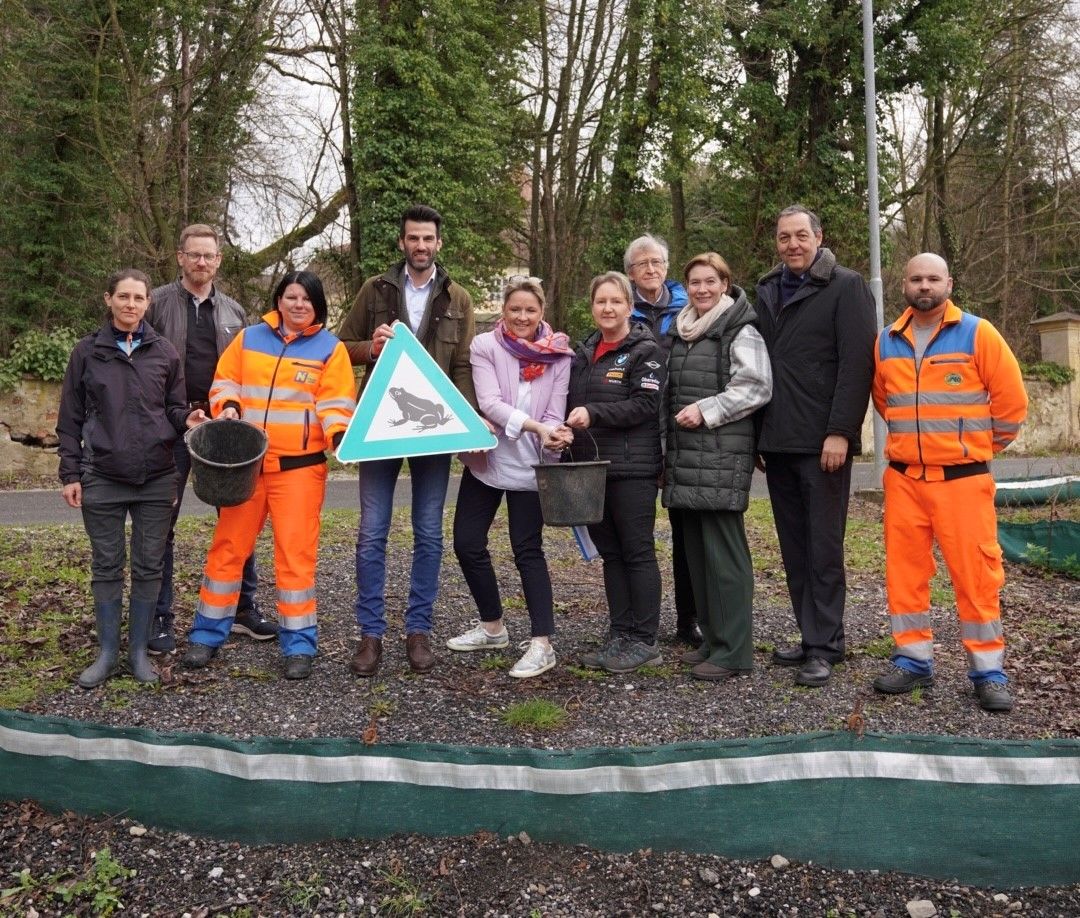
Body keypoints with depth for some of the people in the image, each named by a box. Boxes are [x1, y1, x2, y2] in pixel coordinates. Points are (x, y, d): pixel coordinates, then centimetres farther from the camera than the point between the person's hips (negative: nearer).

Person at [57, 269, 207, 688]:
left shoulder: (165, 351, 4)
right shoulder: (87, 351, 3)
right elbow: (71, 419, 5)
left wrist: (188, 418, -12)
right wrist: (70, 474, 0)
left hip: (156, 479, 1)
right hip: (102, 478, 0)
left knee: (149, 566, 6)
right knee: (107, 566, 7)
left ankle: (139, 650, 20)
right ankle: (107, 652, 20)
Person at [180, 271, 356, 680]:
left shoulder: (331, 348, 2)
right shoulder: (250, 337, 10)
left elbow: (334, 404, -3)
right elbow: (224, 380, 13)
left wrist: (339, 435, -22)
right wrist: (227, 407, -8)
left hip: (300, 466, -2)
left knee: (296, 552, -2)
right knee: (228, 545, 8)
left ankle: (299, 643, 9)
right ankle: (208, 633, 22)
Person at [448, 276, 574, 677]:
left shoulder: (558, 354, -3)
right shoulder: (485, 346, -4)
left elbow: (555, 414, -5)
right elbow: (488, 402, -16)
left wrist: (552, 436, -28)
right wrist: (534, 426, -29)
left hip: (530, 465, -2)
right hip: (486, 459, 3)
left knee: (527, 550, -2)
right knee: (467, 543, 8)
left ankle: (542, 644, 4)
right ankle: (493, 627, 27)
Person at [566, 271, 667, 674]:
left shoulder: (645, 351, -4)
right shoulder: (584, 352, 17)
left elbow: (645, 404, -15)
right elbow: (573, 402, 23)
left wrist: (593, 414, -22)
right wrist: (566, 426, 3)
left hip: (632, 468, -7)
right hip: (591, 467, 7)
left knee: (637, 552, 0)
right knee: (610, 553, 11)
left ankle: (644, 640, 9)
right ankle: (620, 636, 19)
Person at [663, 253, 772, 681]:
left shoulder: (740, 331, -4)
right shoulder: (681, 332, 19)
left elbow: (756, 387, -13)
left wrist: (706, 410, -16)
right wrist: (669, 449, 19)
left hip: (722, 454, -8)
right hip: (685, 454, 8)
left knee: (723, 550, -7)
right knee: (696, 548, 10)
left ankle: (733, 651, -1)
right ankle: (711, 638, 20)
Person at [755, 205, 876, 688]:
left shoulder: (845, 287, -2)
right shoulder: (767, 290, 16)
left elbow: (857, 363, -10)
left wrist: (840, 432, -18)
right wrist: (759, 434, 12)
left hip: (822, 443, -6)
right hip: (778, 443, 6)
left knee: (823, 548, -1)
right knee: (794, 548, 10)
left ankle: (825, 646, 7)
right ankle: (810, 636, 19)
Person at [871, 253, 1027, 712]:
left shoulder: (977, 334, -4)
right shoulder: (887, 342, 7)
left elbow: (1011, 398, -2)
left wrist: (983, 446, 5)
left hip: (963, 478, -4)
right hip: (903, 478, 4)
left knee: (975, 572, -1)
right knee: (904, 571, 6)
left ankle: (989, 670, 11)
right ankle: (913, 660, 19)